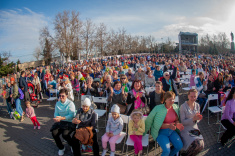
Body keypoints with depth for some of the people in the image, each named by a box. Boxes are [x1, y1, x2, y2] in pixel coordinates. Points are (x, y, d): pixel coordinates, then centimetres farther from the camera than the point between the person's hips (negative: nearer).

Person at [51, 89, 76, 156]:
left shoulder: (70, 103, -11)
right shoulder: (57, 103, 7)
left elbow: (72, 115, -18)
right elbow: (56, 113, 7)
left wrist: (62, 118, -28)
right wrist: (57, 118, -17)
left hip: (69, 122, -5)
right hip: (60, 122, 5)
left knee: (65, 134, -27)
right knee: (54, 133, -17)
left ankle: (73, 146, 8)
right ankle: (61, 148, 12)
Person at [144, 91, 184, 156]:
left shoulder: (175, 107, 2)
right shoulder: (158, 108, -15)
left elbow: (176, 119, 14)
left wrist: (177, 124, -12)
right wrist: (168, 126, -20)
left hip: (172, 131, 5)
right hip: (161, 132, -5)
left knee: (179, 146, -12)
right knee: (167, 150, -21)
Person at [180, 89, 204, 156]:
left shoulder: (197, 105, 4)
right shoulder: (183, 106, -15)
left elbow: (197, 120, 11)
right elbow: (182, 122, -13)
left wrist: (198, 118, -13)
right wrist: (193, 119, -26)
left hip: (194, 128, 6)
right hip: (185, 130, -6)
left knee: (201, 145, -12)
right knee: (196, 143, -23)